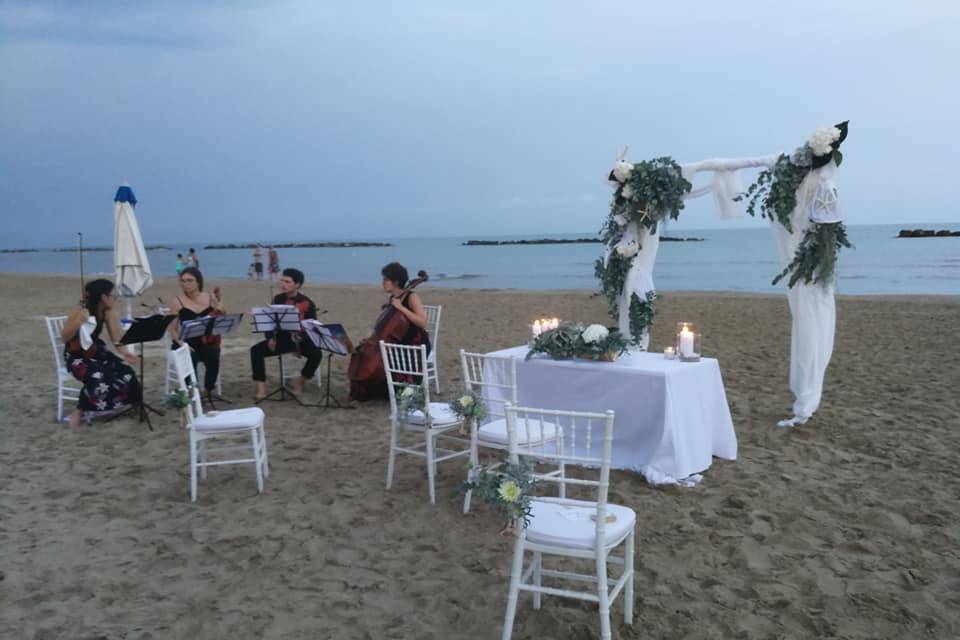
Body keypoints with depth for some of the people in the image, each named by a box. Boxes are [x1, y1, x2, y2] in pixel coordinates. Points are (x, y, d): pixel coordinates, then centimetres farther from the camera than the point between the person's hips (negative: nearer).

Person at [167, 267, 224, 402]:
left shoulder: (210, 299, 7)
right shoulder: (177, 302, 2)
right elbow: (172, 328, 0)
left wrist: (222, 312, -6)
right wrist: (181, 343, -16)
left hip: (207, 342, 2)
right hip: (187, 343, -1)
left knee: (213, 359, -30)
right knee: (191, 360, -34)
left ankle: (208, 389, -2)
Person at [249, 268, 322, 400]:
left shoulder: (307, 303, -6)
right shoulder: (278, 299, 4)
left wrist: (300, 337, -26)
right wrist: (270, 338, -14)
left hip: (301, 339, -2)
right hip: (281, 338, 3)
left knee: (316, 353, -31)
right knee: (256, 350, -20)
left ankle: (300, 380, -6)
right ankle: (261, 384, -17)